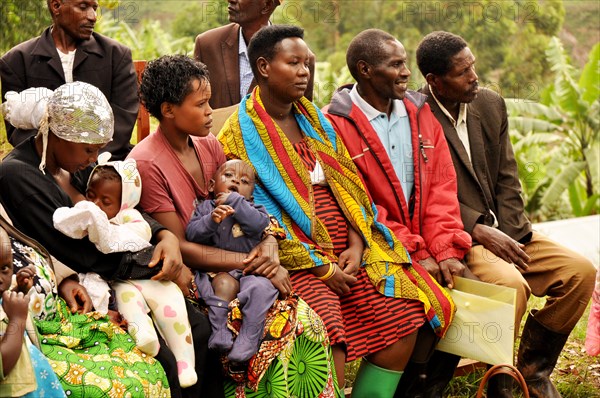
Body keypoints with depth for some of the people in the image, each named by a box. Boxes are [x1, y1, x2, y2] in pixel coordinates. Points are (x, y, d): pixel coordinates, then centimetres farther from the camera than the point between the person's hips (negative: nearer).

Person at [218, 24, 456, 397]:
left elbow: (350, 182, 15)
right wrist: (320, 267, -13)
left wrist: (357, 244, -2)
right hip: (298, 260, -7)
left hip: (348, 253, 7)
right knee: (330, 352, -27)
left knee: (403, 319, -9)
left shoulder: (314, 119, 17)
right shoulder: (239, 136, -5)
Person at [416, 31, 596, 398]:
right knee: (510, 284, -32)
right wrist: (479, 230, -24)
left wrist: (507, 238, -6)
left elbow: (507, 180, 8)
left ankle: (533, 368, 7)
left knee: (581, 270, -10)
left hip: (503, 232, 7)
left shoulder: (491, 105, 8)